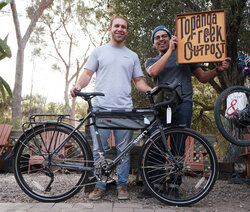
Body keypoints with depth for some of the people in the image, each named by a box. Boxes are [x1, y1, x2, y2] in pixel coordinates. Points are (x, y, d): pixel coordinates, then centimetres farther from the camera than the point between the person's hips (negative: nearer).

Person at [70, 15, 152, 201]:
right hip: (101, 107, -1)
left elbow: (138, 81, 16)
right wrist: (78, 86, -12)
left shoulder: (132, 56, 18)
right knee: (99, 149, 2)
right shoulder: (99, 51, 13)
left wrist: (151, 90, -2)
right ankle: (100, 185, 15)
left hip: (124, 109, 1)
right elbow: (88, 73, 8)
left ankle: (122, 185, 18)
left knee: (123, 150, 5)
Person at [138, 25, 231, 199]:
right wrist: (170, 50, -3)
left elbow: (202, 77, 20)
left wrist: (218, 70, 2)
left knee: (178, 146, -5)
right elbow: (154, 72, -4)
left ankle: (174, 185, 5)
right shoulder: (151, 61, 22)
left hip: (183, 103, -1)